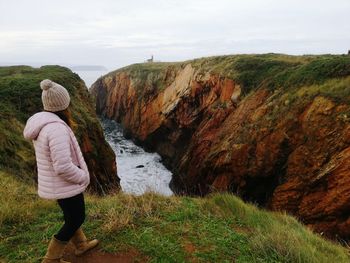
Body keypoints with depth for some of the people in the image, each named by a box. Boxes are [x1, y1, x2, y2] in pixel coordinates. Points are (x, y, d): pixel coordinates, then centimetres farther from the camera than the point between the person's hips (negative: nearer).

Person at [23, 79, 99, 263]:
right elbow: (63, 167, -32)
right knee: (76, 219, 12)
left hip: (55, 183, 9)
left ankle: (81, 245, 46)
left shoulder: (44, 124, 0)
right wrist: (83, 177, -16)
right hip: (65, 185, -9)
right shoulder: (56, 129, -31)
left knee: (72, 215, 26)